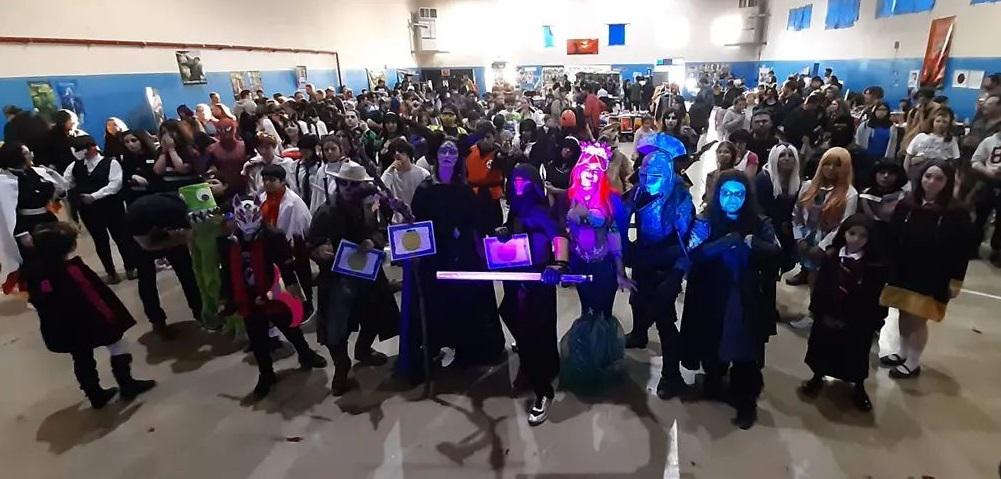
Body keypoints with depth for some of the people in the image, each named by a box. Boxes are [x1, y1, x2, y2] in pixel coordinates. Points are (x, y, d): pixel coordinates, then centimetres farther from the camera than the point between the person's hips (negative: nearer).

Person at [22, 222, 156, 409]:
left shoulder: (32, 272, -1)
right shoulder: (72, 267, -24)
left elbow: (37, 301, 10)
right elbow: (97, 294, -21)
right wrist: (111, 314, -11)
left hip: (62, 330, 7)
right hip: (91, 322, -7)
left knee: (82, 359, 17)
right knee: (118, 345, 10)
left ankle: (96, 396, 29)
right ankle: (127, 385, 15)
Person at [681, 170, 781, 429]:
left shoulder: (759, 225, 4)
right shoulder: (706, 223, -1)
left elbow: (775, 254, -10)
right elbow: (693, 254, -16)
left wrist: (751, 243, -27)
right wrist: (723, 243, -29)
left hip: (746, 302, 1)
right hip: (712, 300, 0)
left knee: (745, 352, -1)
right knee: (712, 345, 11)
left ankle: (746, 403, 18)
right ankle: (713, 380, 41)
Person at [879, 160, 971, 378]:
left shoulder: (957, 213, -9)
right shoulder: (905, 205, -2)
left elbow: (961, 251, -7)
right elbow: (891, 238, 1)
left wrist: (956, 280, -6)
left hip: (932, 278, -3)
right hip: (902, 272, 3)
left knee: (918, 320, 5)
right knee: (905, 315, 16)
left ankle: (913, 363, 22)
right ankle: (902, 354, 35)